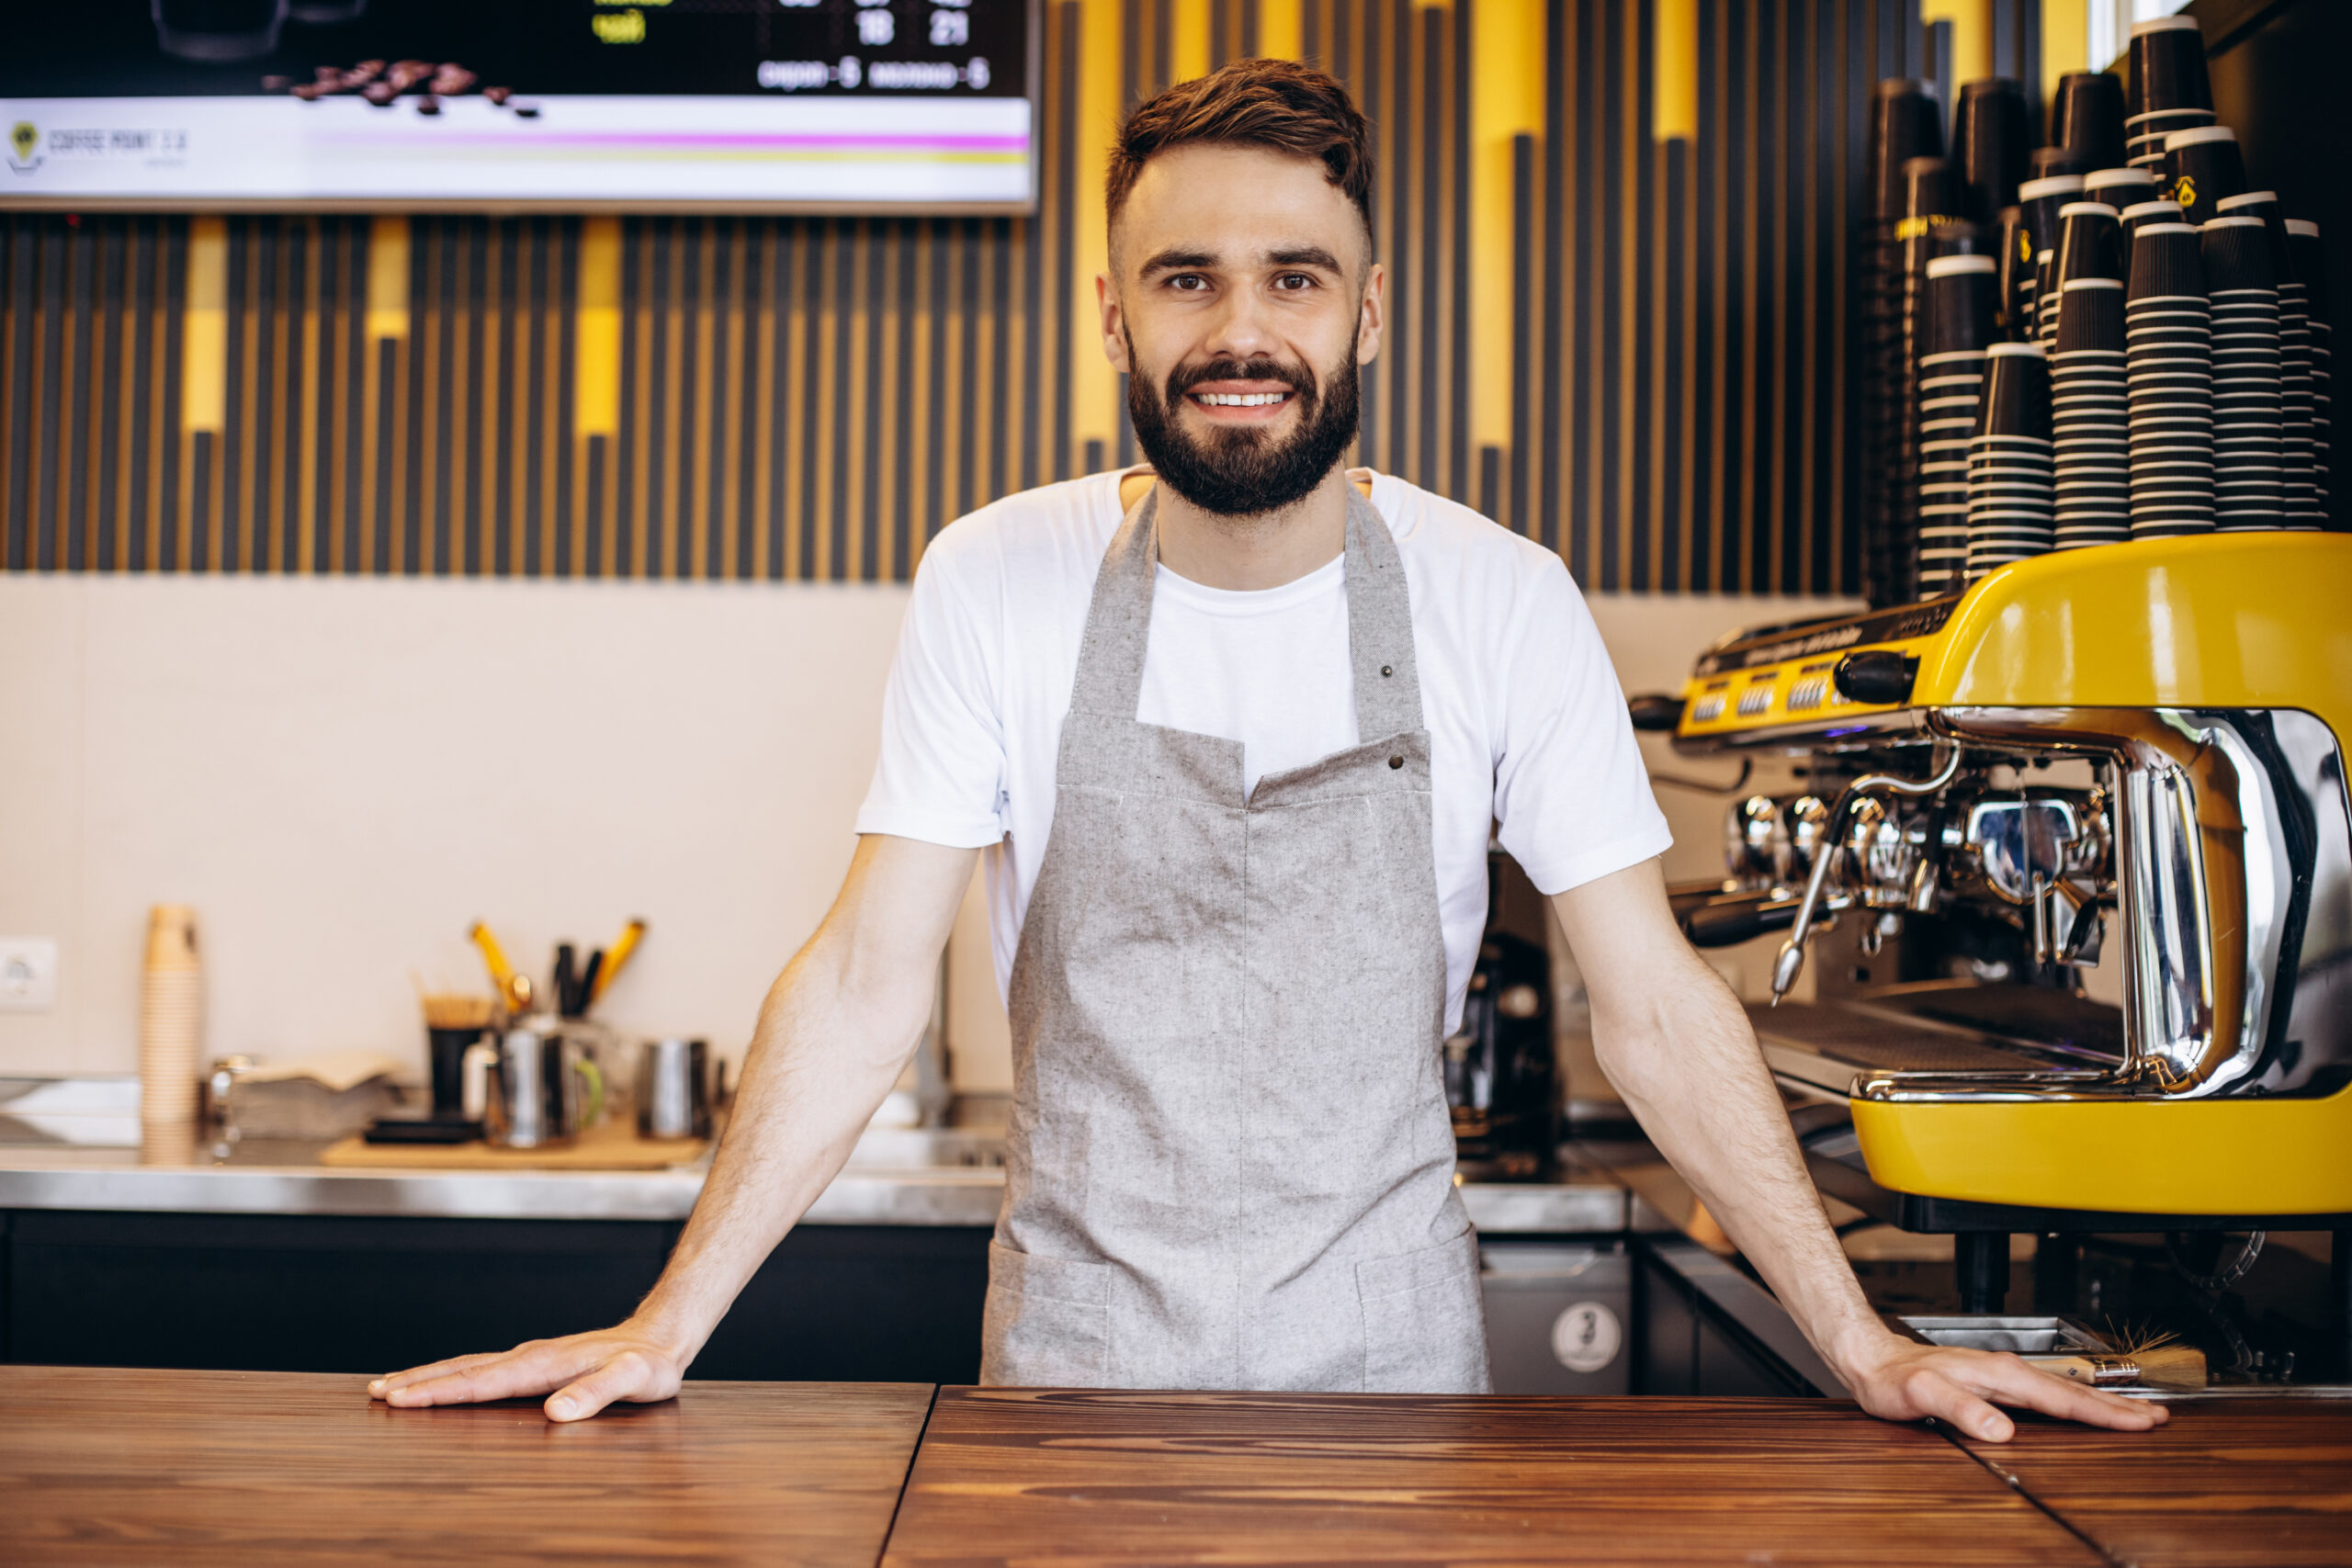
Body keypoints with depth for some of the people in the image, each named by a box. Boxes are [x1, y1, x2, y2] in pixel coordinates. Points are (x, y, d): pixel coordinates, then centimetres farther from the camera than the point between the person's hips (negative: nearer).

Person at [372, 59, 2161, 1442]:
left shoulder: (1504, 603, -8)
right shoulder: (995, 585, -8)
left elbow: (1652, 1003, -5)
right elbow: (868, 980, -7)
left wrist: (1864, 1344, -8)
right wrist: (667, 1327, -12)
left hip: (1390, 1348, 1)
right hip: (1073, 1343, 0)